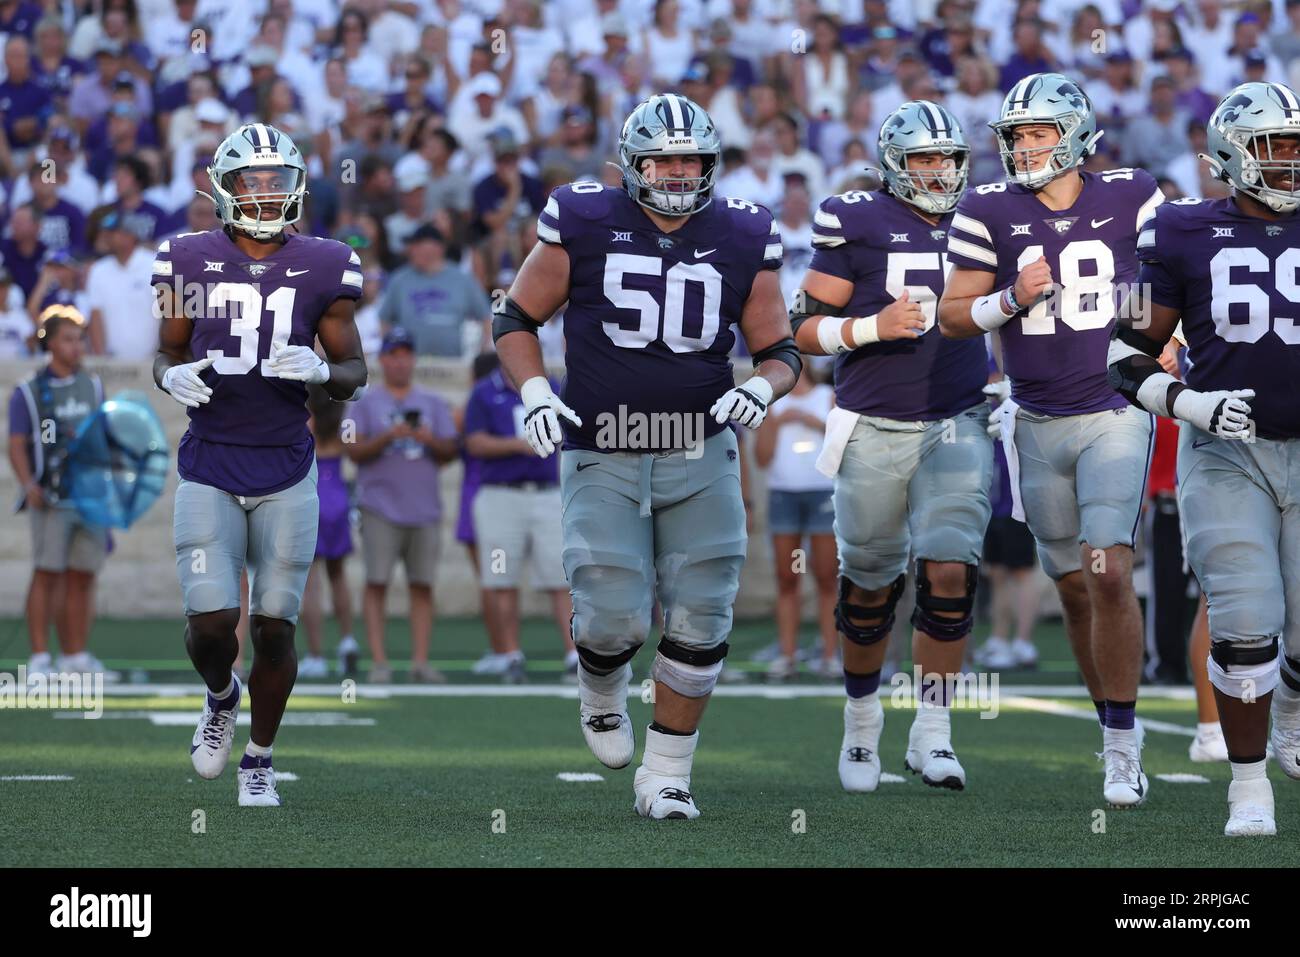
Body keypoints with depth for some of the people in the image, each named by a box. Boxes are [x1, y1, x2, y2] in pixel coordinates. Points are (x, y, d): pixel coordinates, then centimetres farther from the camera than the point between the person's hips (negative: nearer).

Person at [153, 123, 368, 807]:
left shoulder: (321, 269, 0)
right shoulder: (191, 262, 1)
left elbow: (353, 371, 6)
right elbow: (167, 353, 12)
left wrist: (320, 370, -16)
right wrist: (172, 377, -11)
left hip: (286, 470, 0)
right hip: (209, 467, 0)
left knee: (274, 627, 0)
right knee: (210, 621, -10)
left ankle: (259, 761, 21)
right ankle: (220, 697, 26)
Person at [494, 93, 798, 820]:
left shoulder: (743, 239, 2)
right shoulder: (586, 224, -3)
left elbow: (781, 350, 9)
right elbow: (516, 320, 6)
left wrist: (763, 387, -13)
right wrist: (535, 394, -9)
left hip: (700, 453, 2)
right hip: (602, 455, -2)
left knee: (700, 623, -2)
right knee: (613, 617, -12)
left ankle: (666, 777, 14)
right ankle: (601, 691, 25)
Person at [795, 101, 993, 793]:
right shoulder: (857, 224, -4)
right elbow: (807, 329, -3)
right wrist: (874, 328, -18)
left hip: (956, 424, 2)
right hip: (875, 430, -2)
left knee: (950, 573, -12)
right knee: (871, 584, 7)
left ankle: (931, 734, -3)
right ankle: (862, 723, 27)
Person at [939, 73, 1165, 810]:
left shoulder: (1130, 198, -3)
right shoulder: (991, 212, -2)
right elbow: (953, 316, 0)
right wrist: (1013, 299, -16)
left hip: (1116, 412, -2)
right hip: (1038, 426, 2)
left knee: (1109, 573, -16)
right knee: (1075, 586, 8)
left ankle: (1123, 744, -9)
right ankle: (1119, 732, 23)